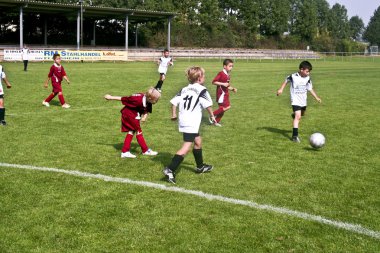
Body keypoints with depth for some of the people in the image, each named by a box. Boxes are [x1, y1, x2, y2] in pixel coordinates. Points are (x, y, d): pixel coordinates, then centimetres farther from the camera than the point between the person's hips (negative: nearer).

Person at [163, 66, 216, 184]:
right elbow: (208, 105, -11)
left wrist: (174, 114, 18)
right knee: (186, 147, -10)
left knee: (198, 141, 25)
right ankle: (170, 169, -20)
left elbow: (174, 101, 7)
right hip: (192, 123, -9)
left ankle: (200, 166, 39)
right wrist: (212, 116, 5)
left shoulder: (184, 89, 13)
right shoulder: (201, 90, -6)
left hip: (183, 121, 9)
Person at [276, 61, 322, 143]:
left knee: (302, 114, 27)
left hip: (303, 100, 6)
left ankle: (294, 115, 63)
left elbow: (310, 89, 5)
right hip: (296, 100, -6)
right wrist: (281, 89, -1)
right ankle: (295, 136, -20)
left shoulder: (307, 78, -3)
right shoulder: (293, 76, -15)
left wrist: (317, 97, -1)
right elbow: (286, 81, 3)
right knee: (298, 116, -19)